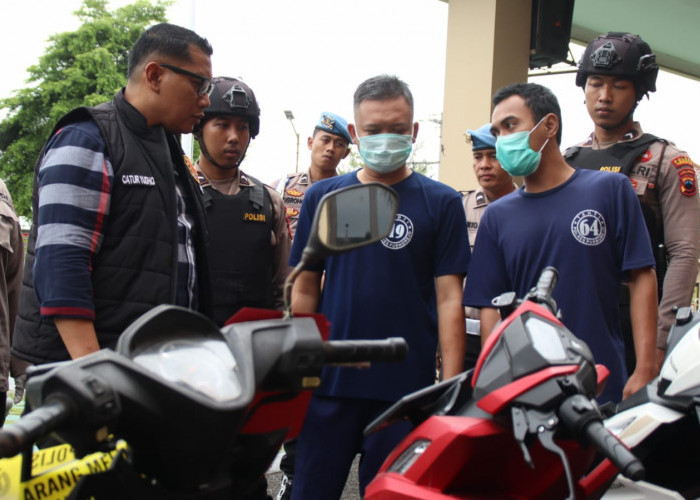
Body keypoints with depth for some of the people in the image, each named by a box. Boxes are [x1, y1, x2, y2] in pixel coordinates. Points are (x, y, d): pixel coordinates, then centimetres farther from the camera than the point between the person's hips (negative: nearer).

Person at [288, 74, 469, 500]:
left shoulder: (442, 202, 1)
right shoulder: (322, 197, 7)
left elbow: (449, 299, -2)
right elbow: (305, 290, 9)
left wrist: (451, 387, -8)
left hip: (406, 388, -2)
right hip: (328, 384, 2)